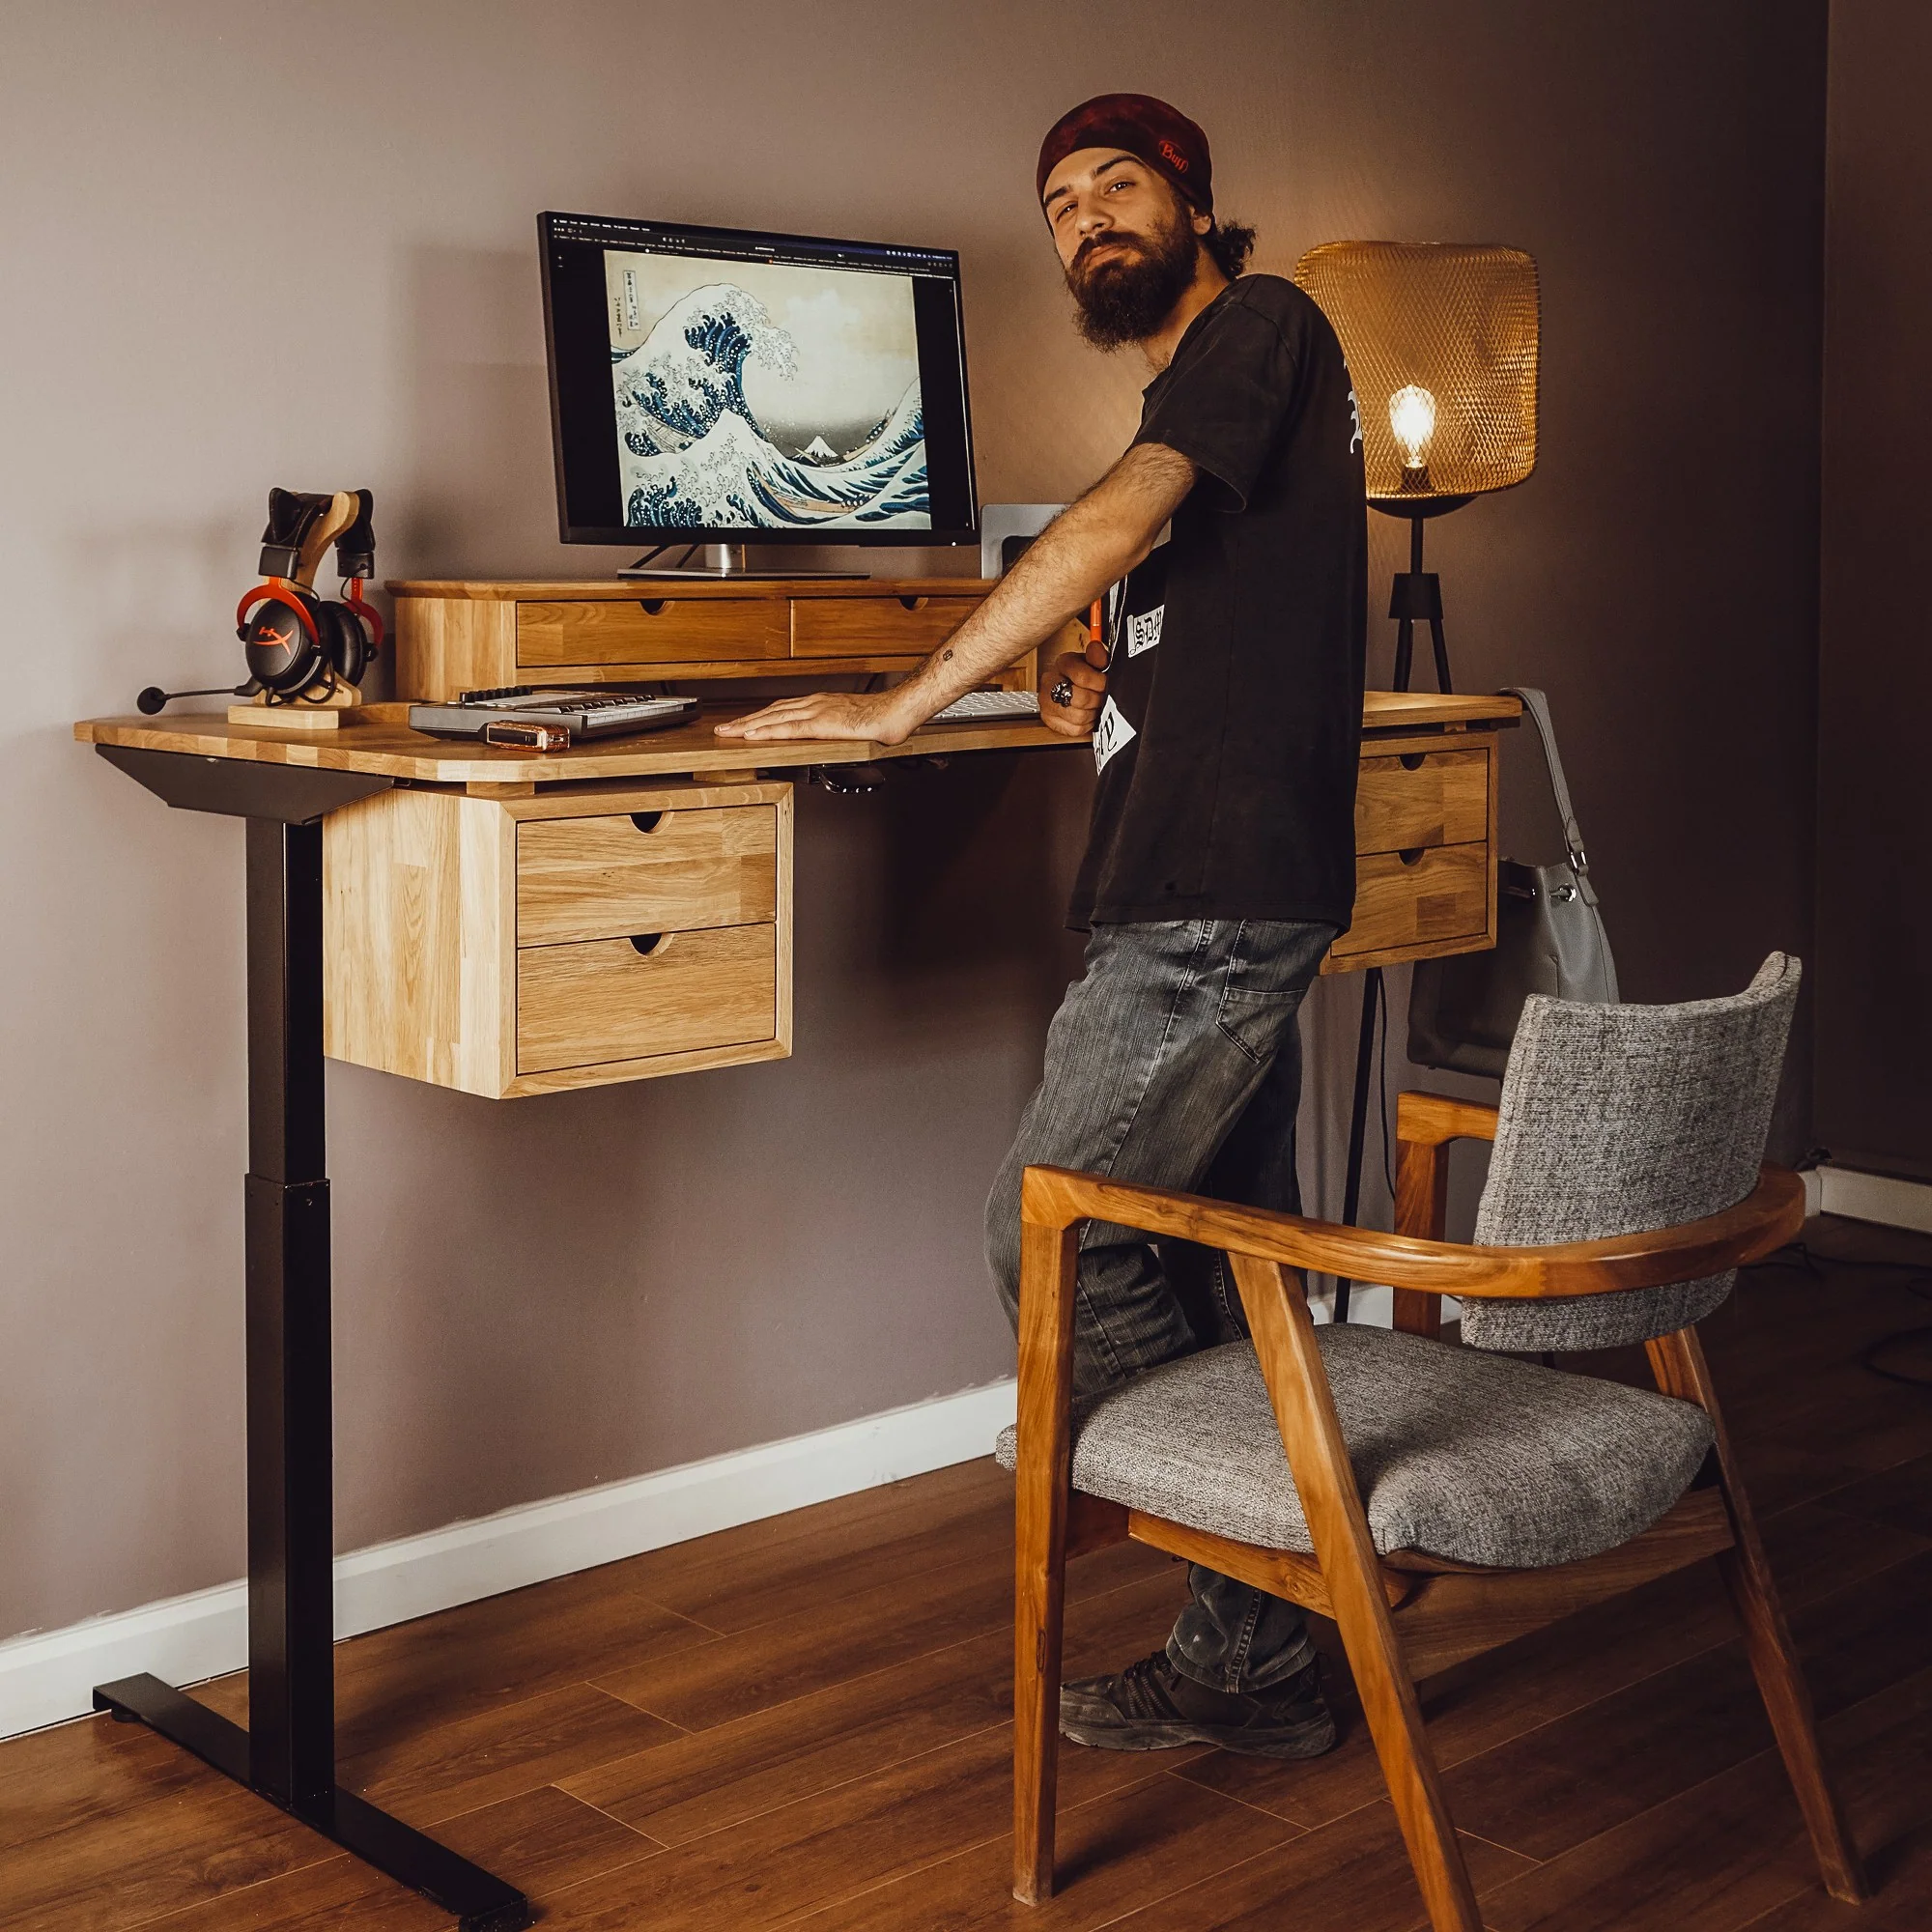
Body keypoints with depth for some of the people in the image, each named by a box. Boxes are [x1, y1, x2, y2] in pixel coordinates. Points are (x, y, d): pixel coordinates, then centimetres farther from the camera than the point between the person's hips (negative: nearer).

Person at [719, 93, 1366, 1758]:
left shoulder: (1261, 323, -5)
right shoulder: (1216, 384, 24)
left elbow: (1114, 523, -21)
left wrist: (905, 706, -18)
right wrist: (1116, 702, 15)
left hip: (1219, 900, -10)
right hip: (1230, 888, 10)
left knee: (1055, 1235, -9)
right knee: (1223, 1263, 12)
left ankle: (1245, 1653, 0)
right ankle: (1263, 1649, 21)